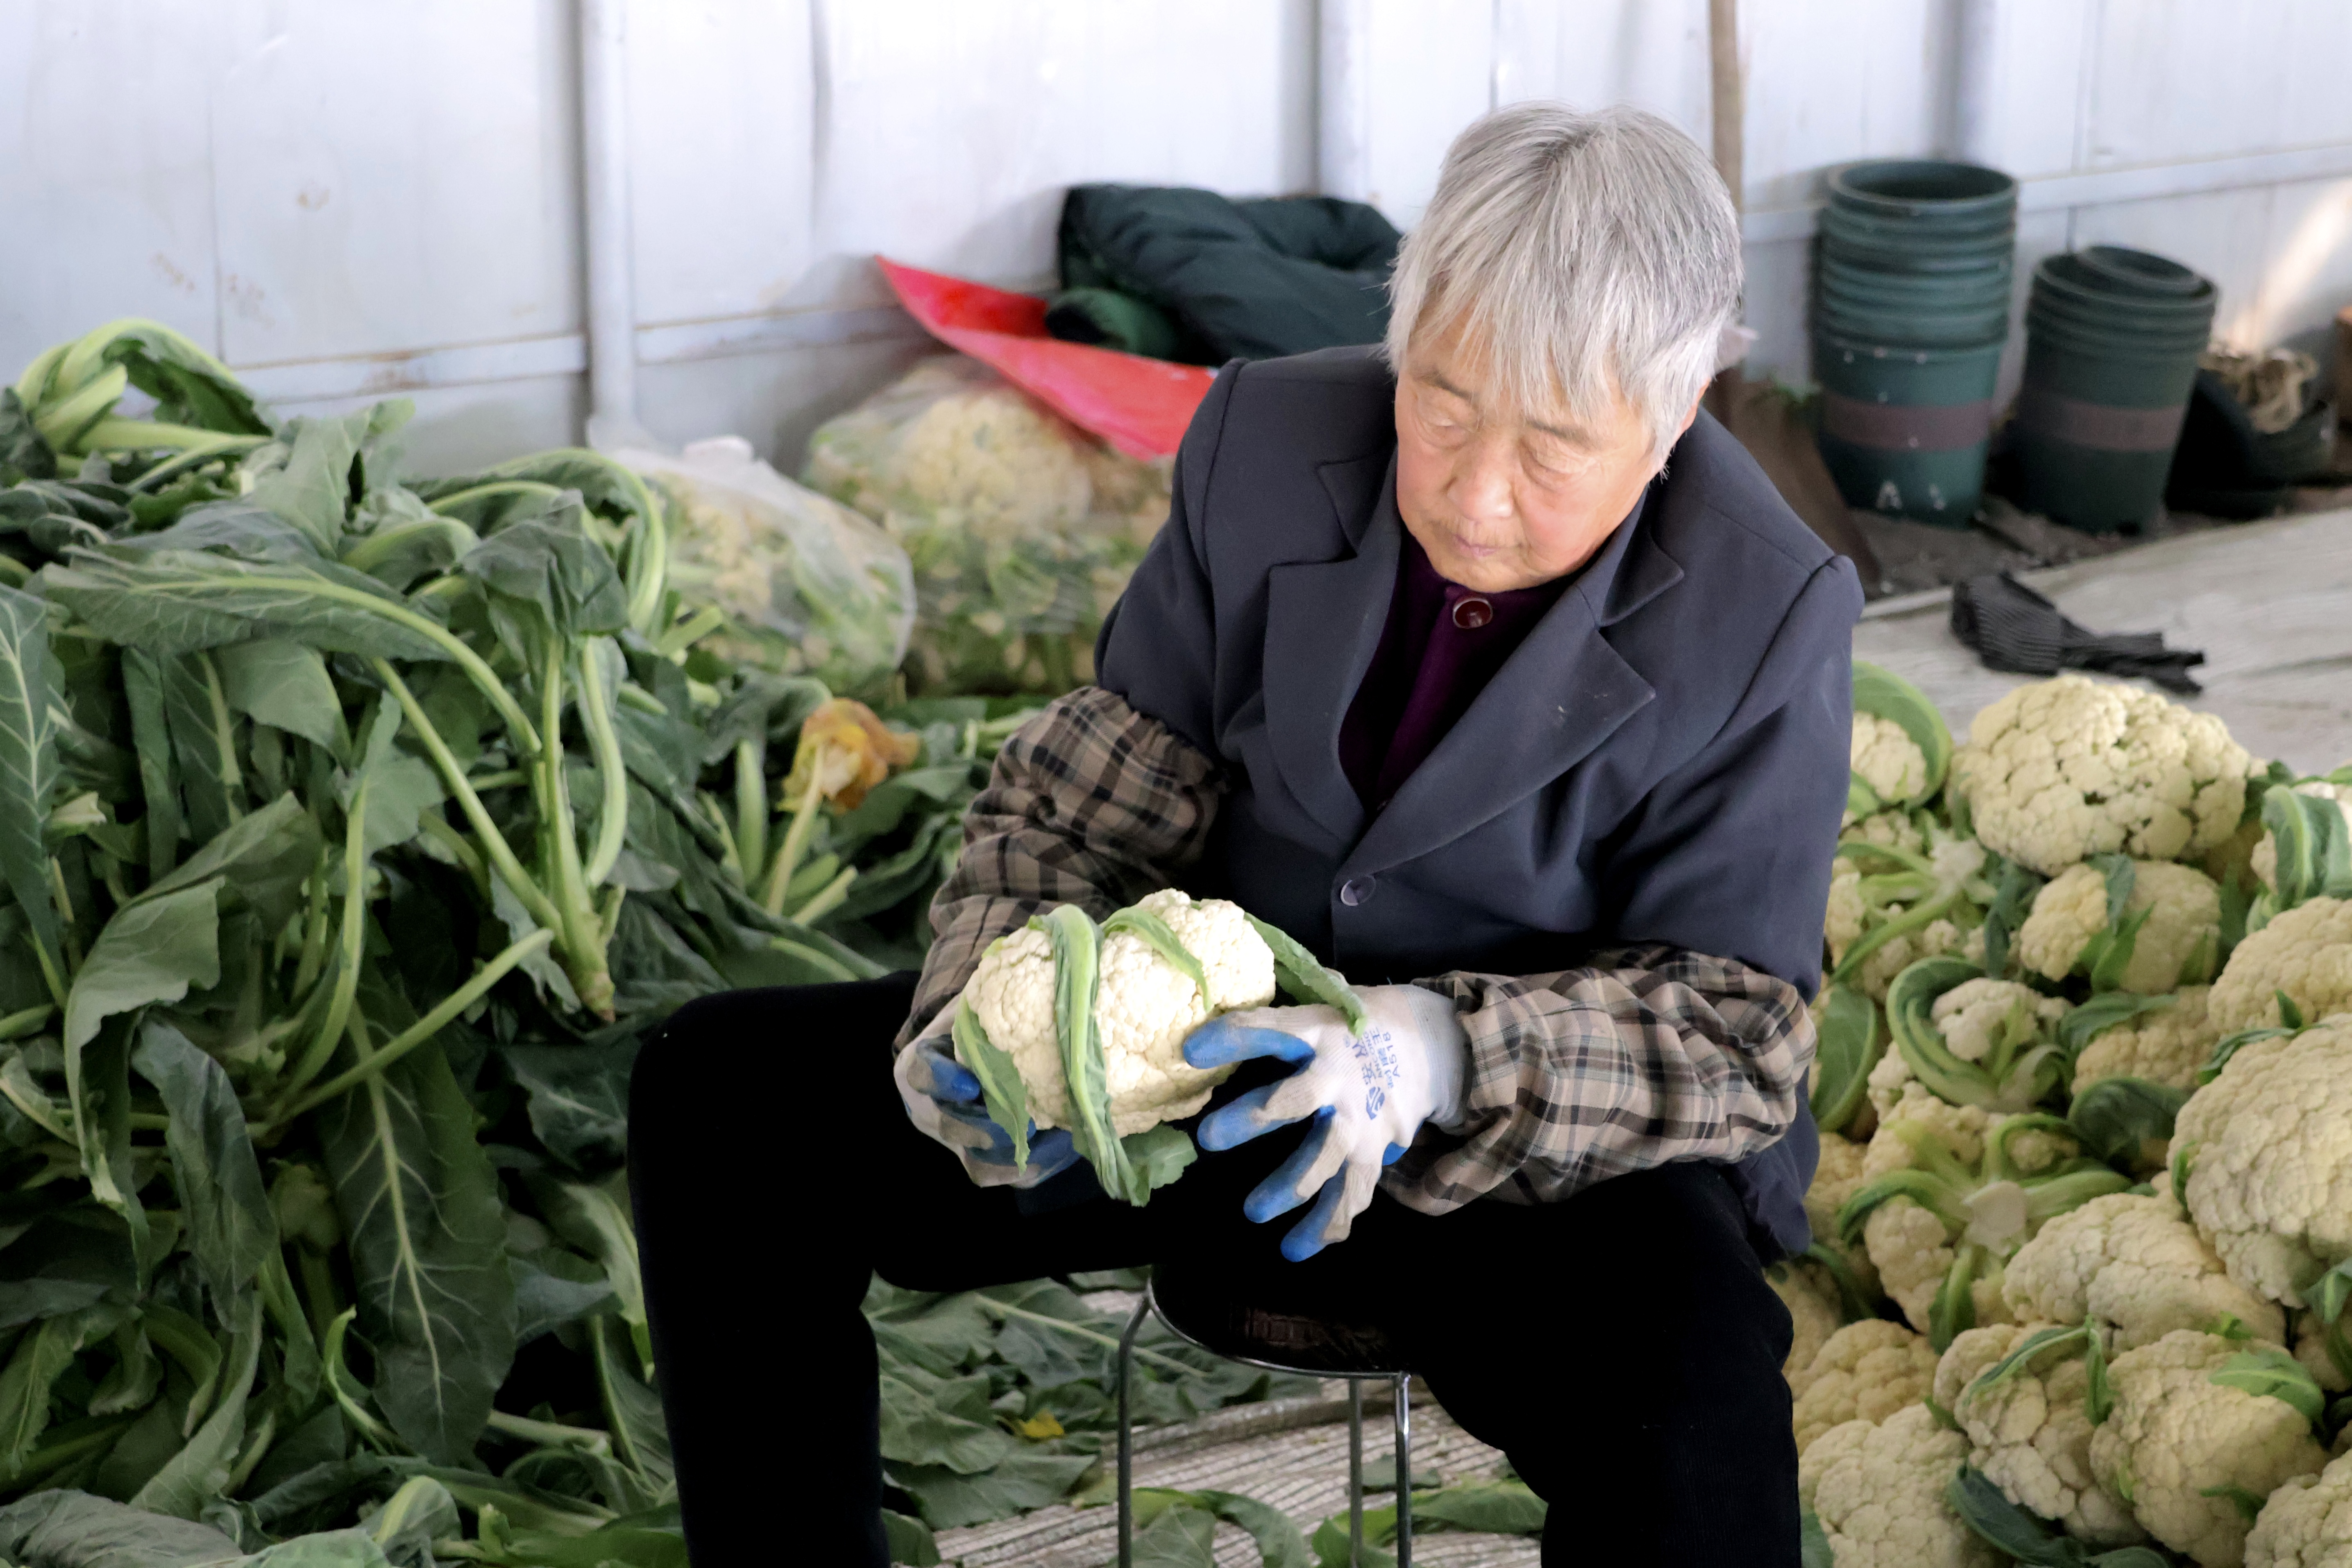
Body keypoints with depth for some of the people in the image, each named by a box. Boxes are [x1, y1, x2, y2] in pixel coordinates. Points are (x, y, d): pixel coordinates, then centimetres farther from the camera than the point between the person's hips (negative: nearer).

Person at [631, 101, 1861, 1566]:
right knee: (721, 1091, -9)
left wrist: (1436, 1054, -36)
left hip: (1552, 1144, -4)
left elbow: (1736, 1031, -17)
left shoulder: (1768, 615, -18)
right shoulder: (1270, 442, -8)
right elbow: (1081, 810, -1)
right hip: (1227, 1046, 4)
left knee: (1692, 1428, -38)